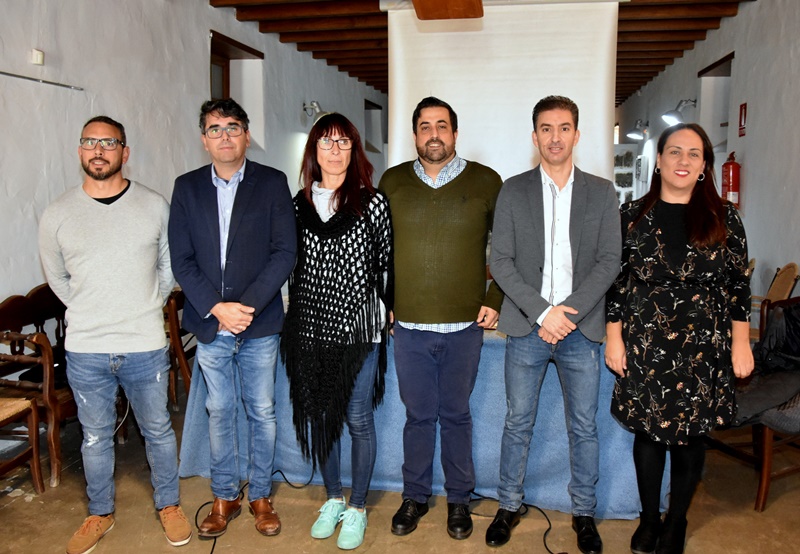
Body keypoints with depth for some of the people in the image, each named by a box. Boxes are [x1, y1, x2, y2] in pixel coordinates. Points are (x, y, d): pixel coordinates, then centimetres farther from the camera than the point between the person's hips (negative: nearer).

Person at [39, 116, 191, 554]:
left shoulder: (155, 205, -3)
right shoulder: (57, 215, -1)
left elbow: (169, 264, 9)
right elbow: (56, 276, 12)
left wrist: (147, 307, 4)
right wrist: (89, 315, 7)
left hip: (146, 347, -1)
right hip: (84, 352, 1)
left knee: (158, 430, 13)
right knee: (95, 435, 16)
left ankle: (168, 505, 34)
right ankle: (100, 514, 37)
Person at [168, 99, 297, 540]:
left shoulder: (272, 183, -1)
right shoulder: (187, 187, 5)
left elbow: (285, 252, -8)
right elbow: (181, 259, 0)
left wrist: (247, 306, -16)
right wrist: (217, 308, -12)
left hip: (260, 323, -1)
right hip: (209, 323, 2)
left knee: (262, 413, 10)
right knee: (218, 412, 14)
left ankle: (260, 495, 28)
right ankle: (224, 497, 30)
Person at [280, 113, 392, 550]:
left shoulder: (372, 203, -4)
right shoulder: (298, 204, 7)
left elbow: (385, 264, 0)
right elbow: (291, 265, 12)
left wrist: (383, 312, -1)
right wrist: (295, 317, 11)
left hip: (358, 328, -4)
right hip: (311, 328, 4)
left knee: (358, 419, 5)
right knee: (318, 416, 14)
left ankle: (357, 508, 25)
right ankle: (333, 499, 34)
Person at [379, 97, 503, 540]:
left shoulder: (485, 182, 0)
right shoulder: (392, 182, 4)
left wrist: (495, 300, 0)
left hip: (465, 325, -1)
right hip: (409, 324, 1)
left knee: (455, 415, 12)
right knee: (418, 415, 13)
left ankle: (459, 499, 31)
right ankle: (415, 496, 31)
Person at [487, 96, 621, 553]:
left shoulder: (602, 192, 6)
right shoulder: (514, 191, 3)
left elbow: (609, 261, -1)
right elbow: (501, 261, -2)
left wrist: (568, 312, -12)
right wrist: (542, 312, -12)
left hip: (581, 329, 1)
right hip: (527, 327, 0)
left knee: (584, 428, 10)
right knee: (518, 423, 10)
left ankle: (584, 513, 29)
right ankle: (510, 506, 27)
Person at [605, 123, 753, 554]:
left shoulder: (723, 218, 1)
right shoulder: (633, 215, 1)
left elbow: (739, 284, 3)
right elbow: (617, 281, 1)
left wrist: (740, 343, 0)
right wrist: (614, 338, -2)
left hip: (703, 349, 0)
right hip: (645, 347, 0)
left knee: (689, 436, 10)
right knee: (647, 433, 10)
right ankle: (648, 519, 30)